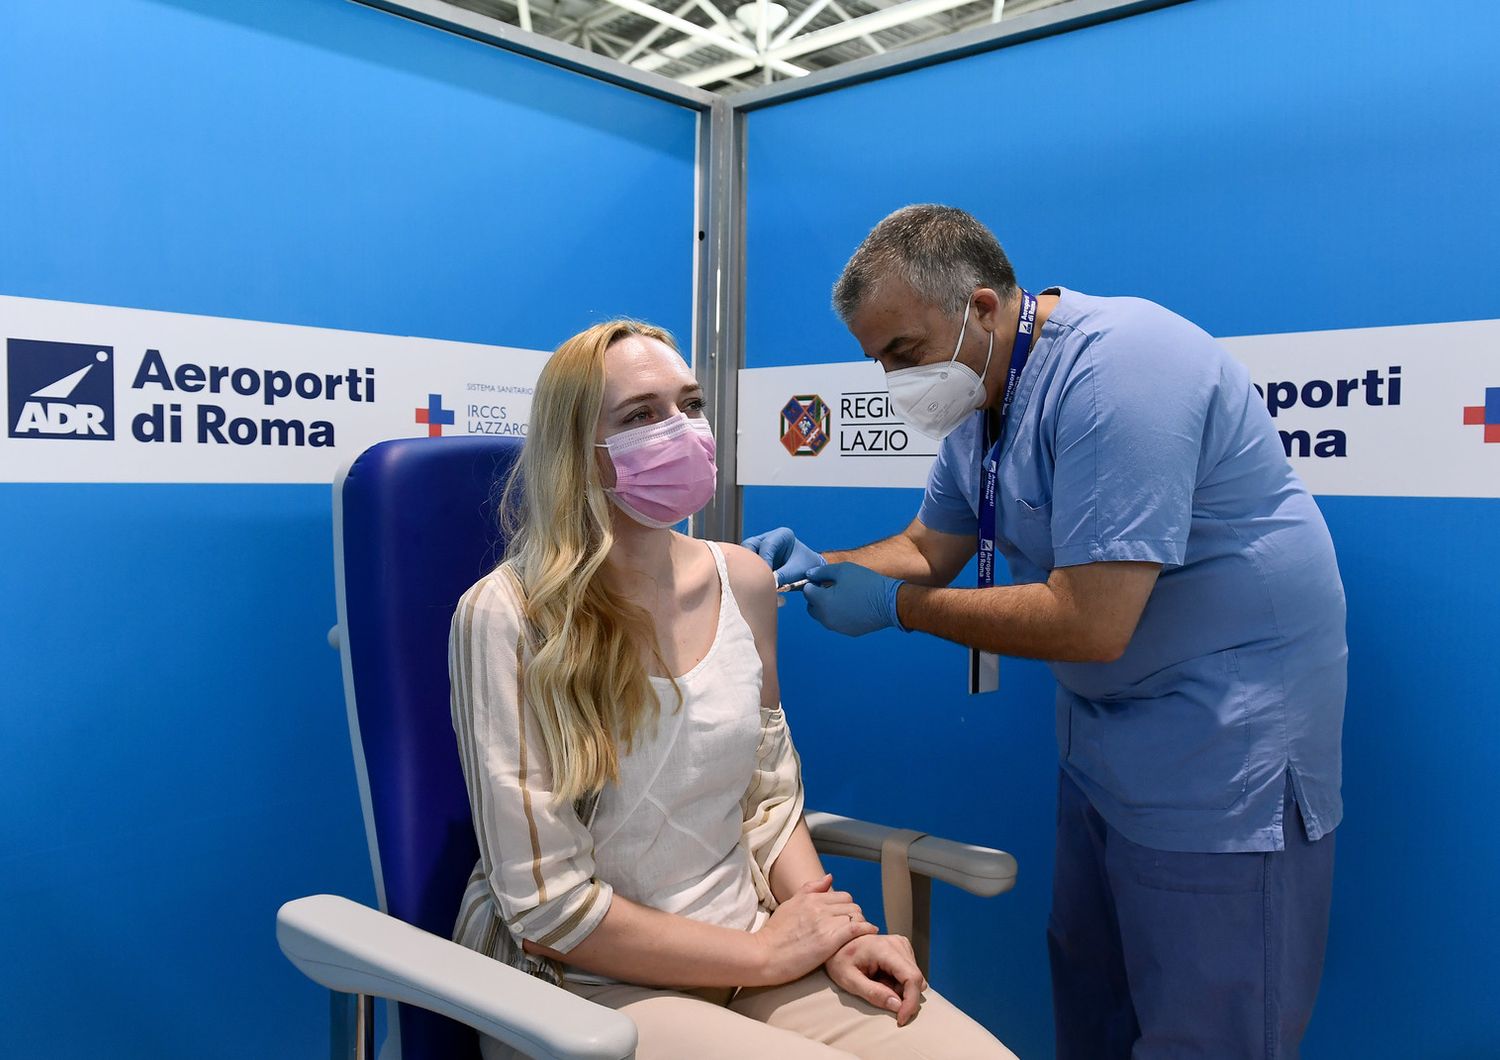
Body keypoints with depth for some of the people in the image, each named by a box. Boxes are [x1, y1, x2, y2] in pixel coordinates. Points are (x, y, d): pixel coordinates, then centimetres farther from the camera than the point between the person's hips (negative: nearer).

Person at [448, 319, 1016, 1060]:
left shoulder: (743, 581, -1)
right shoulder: (508, 615, -18)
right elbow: (549, 905, -16)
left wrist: (834, 934, -6)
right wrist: (765, 955, -12)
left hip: (754, 948, 5)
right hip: (585, 983, -5)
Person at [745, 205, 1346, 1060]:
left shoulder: (1113, 368, -26)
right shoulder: (980, 394, 4)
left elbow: (1090, 623, -30)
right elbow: (929, 549, 12)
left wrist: (893, 605, -20)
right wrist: (818, 566, -7)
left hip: (1224, 727, -9)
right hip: (1105, 725, 9)